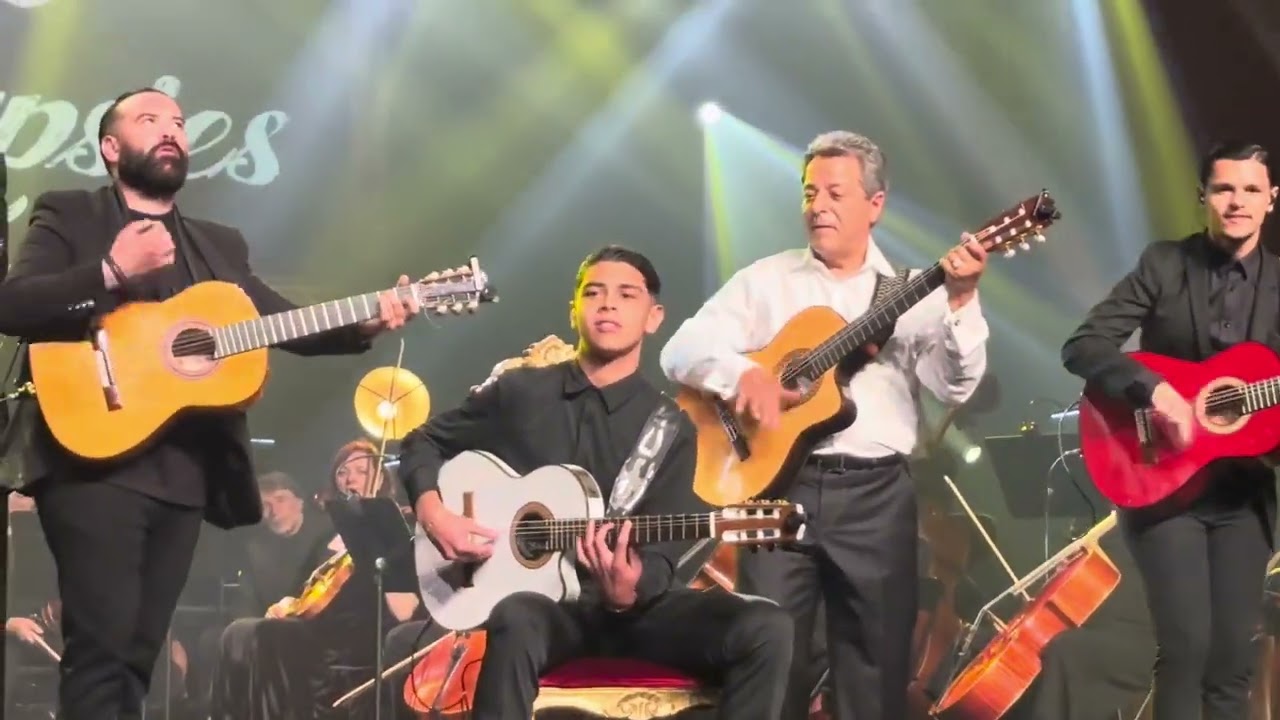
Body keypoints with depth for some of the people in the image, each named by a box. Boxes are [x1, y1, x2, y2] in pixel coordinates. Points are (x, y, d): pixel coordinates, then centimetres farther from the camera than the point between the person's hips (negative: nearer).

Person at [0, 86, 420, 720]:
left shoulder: (219, 245, 23)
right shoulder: (69, 217, 7)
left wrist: (366, 322, -4)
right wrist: (111, 271, -18)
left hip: (184, 473, 6)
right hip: (95, 459, -5)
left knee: (137, 655, 5)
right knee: (102, 644, -14)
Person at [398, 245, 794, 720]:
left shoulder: (671, 428, 6)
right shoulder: (518, 392, 7)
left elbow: (663, 550, -2)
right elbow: (424, 442, 18)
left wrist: (630, 590, -26)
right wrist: (431, 510, -3)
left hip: (631, 605, 2)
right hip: (535, 596, -1)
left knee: (767, 629, -24)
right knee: (516, 621, -41)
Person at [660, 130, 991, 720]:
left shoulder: (912, 293, 9)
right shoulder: (764, 280, 11)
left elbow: (956, 387, -4)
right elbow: (681, 350, 3)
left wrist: (961, 302, -19)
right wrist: (741, 372, -17)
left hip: (876, 493, 0)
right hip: (779, 482, 0)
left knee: (877, 667, 3)